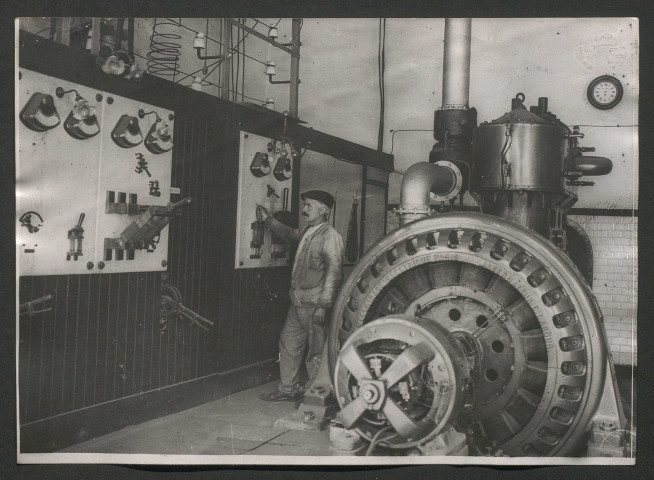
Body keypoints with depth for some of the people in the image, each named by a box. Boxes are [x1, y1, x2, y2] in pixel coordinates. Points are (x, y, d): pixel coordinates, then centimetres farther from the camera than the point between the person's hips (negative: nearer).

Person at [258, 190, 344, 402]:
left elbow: (334, 273, -20)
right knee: (288, 345, 16)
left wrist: (323, 306, -23)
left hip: (314, 305, -9)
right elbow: (289, 234, 38)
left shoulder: (330, 237, -15)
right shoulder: (307, 232, 14)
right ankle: (288, 389, 29)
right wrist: (268, 219, 33)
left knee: (315, 352, 1)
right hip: (298, 303, 10)